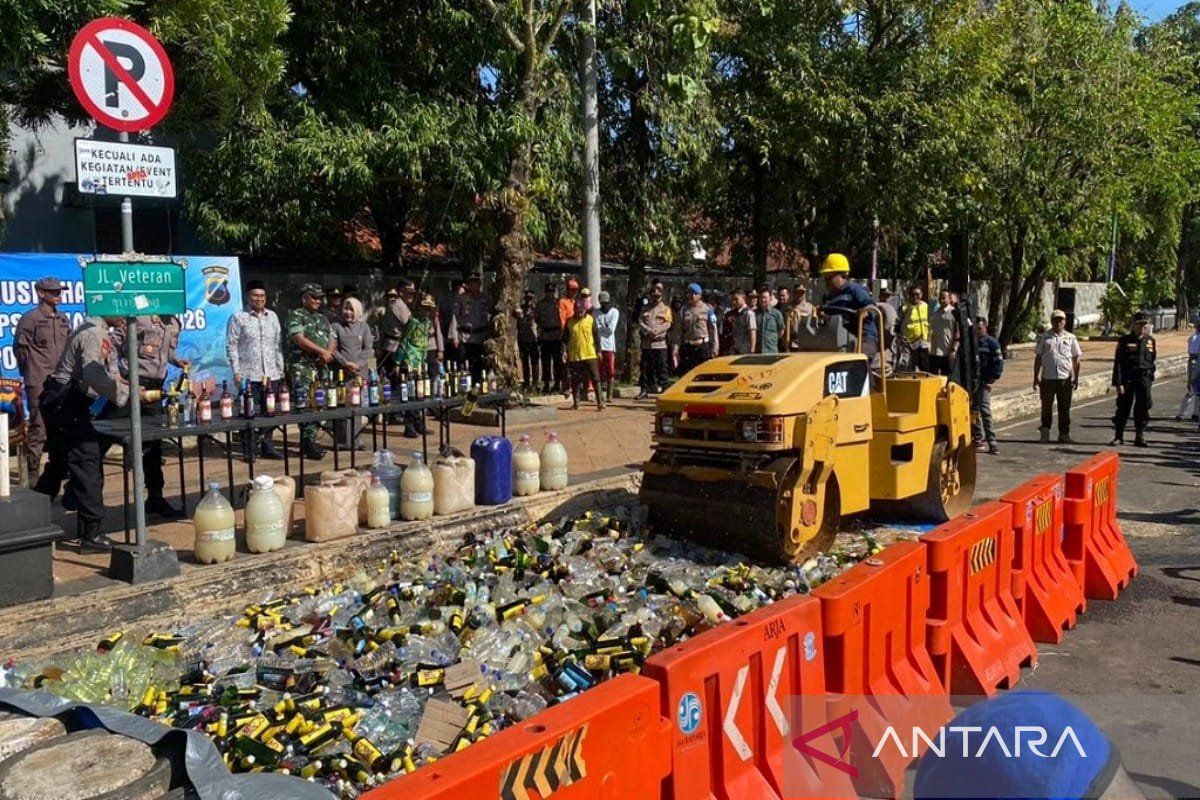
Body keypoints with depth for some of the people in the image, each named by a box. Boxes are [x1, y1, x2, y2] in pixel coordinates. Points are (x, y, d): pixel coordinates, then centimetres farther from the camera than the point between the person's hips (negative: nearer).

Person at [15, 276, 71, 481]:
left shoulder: (63, 319, 12)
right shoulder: (30, 319, -6)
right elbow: (19, 348, -3)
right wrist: (30, 371, 3)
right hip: (39, 383, -6)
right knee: (38, 429, -5)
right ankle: (33, 474, 0)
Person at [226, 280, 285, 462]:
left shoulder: (273, 316, 13)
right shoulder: (238, 318, 0)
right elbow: (231, 346, -2)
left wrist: (281, 369, 11)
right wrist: (236, 371, -8)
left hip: (272, 374, 4)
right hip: (249, 375, -4)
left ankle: (267, 446, 18)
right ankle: (248, 450, 7)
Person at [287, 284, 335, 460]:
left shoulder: (323, 318, 22)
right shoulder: (296, 315, 0)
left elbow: (331, 339, 16)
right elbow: (298, 338, -12)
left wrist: (328, 354, -6)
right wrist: (321, 351, -12)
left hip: (321, 367, 7)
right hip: (302, 366, -7)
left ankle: (307, 442, 11)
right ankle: (310, 443, -13)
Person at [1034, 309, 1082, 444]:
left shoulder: (1071, 338, 7)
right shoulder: (1044, 337, 5)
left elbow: (1076, 358, 10)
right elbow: (1038, 357, 7)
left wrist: (1076, 378, 5)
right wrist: (1036, 377, 2)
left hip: (1065, 377, 1)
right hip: (1047, 377, -1)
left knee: (1064, 408, 6)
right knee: (1046, 407, 4)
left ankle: (1064, 434, 14)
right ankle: (1045, 433, 15)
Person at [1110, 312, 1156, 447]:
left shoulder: (1150, 341, 9)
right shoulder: (1124, 341, -4)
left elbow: (1152, 360, 17)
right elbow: (1118, 363, -7)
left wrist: (1150, 379, 14)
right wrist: (1118, 383, -13)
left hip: (1144, 379, 3)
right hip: (1127, 379, -3)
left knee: (1143, 409, 4)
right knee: (1123, 408, 1)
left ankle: (1139, 437, 11)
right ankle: (1118, 436, 11)